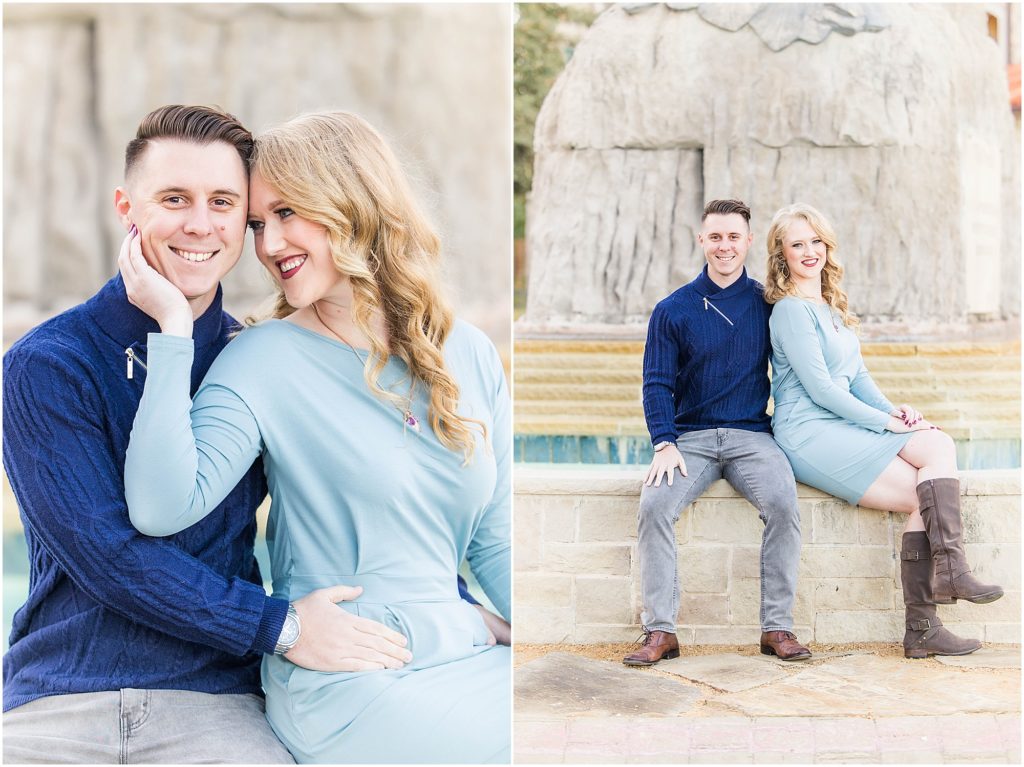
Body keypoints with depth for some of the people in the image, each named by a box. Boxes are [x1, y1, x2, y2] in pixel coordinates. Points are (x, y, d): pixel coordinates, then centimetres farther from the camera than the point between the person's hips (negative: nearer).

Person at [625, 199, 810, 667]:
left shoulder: (768, 304, 8)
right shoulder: (673, 310, 6)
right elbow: (657, 383, 3)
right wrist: (665, 444, -11)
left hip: (751, 434, 0)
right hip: (690, 436, 0)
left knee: (783, 503, -28)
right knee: (654, 505, -26)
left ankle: (777, 627, -17)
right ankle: (660, 631, -19)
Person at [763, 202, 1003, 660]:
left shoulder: (832, 307, 22)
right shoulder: (791, 310, -6)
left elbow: (858, 376, 20)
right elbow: (820, 388, -12)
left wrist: (893, 411, 1)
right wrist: (886, 422, -12)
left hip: (842, 427, 8)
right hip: (809, 435, -8)